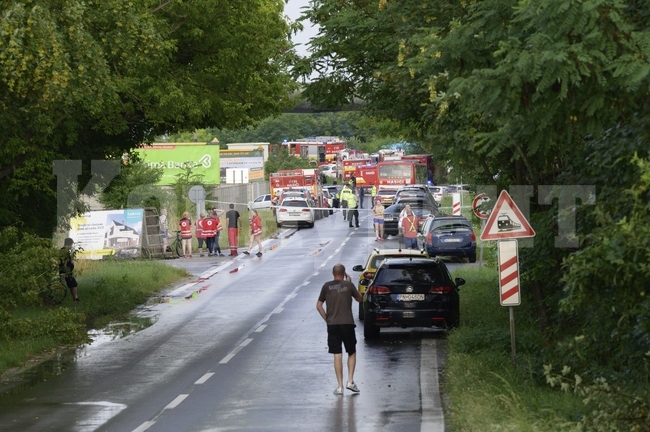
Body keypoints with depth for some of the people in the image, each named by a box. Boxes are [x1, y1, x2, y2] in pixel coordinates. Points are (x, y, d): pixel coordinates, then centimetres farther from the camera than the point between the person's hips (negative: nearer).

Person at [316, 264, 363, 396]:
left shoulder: (327, 286, 2)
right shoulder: (349, 285, -2)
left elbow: (319, 306, 3)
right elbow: (359, 299, 14)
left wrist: (327, 319, 11)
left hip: (332, 325, 1)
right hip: (347, 324, -1)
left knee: (337, 355, 3)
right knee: (352, 353, 14)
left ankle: (339, 386, 1)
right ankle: (350, 381, 2)